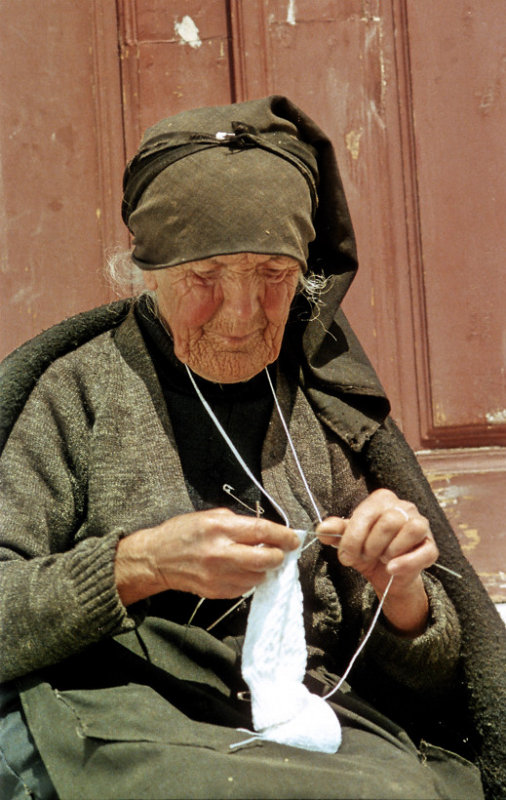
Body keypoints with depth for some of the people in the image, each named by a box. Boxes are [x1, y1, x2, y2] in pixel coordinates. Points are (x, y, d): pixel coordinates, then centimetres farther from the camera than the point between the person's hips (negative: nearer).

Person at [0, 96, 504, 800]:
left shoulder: (334, 412, 15)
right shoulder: (79, 391, 6)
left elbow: (432, 679, 18)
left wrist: (401, 592, -5)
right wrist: (141, 563, -16)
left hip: (330, 736, 3)